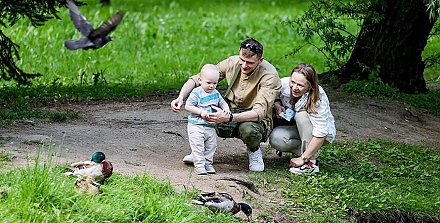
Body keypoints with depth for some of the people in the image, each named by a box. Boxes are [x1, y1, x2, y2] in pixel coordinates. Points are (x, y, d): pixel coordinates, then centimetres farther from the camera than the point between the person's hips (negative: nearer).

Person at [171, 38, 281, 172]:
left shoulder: (269, 75, -23)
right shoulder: (233, 63, -9)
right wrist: (181, 97, -24)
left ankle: (254, 151, -2)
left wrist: (229, 117, -46)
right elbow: (197, 79, -5)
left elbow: (260, 111, -32)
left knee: (248, 129, -39)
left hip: (256, 120, -4)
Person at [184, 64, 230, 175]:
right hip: (196, 126, -6)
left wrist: (226, 110, -5)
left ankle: (208, 164, 20)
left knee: (211, 146, 9)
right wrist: (201, 111, -23)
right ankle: (199, 166, -4)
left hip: (210, 127, 6)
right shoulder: (196, 93, -13)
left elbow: (223, 103, 18)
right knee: (198, 146, -9)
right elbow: (188, 106, -14)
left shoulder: (215, 93, 7)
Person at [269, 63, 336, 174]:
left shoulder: (318, 99, -31)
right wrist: (277, 106, -19)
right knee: (276, 139, -26)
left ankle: (311, 162, -26)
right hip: (296, 129, 4)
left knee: (302, 115, -34)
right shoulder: (284, 84, -19)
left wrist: (303, 158, -32)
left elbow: (320, 134, -32)